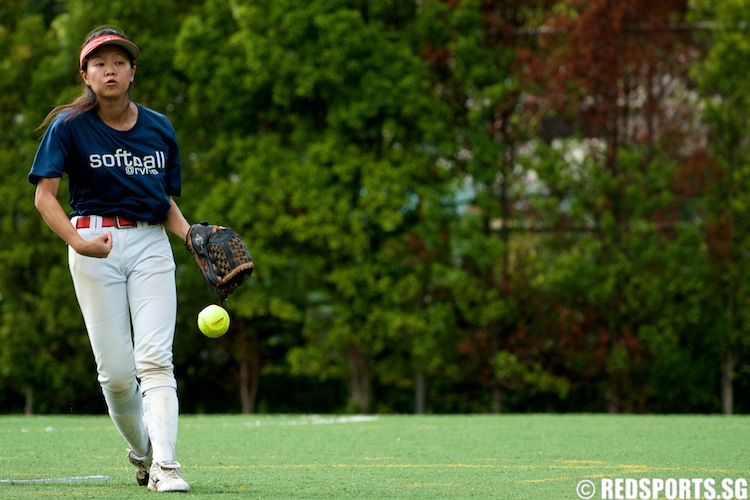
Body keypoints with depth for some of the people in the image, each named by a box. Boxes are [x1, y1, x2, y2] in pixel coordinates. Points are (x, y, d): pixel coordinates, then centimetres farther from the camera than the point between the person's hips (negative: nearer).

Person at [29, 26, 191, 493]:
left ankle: (164, 464, -21)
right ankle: (140, 451, 22)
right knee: (116, 370, -3)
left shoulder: (159, 128, 9)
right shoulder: (69, 127, -1)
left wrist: (189, 231, -4)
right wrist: (78, 242, -23)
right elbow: (45, 196, -7)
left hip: (151, 244, 2)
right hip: (95, 246, -2)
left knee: (155, 358, -13)